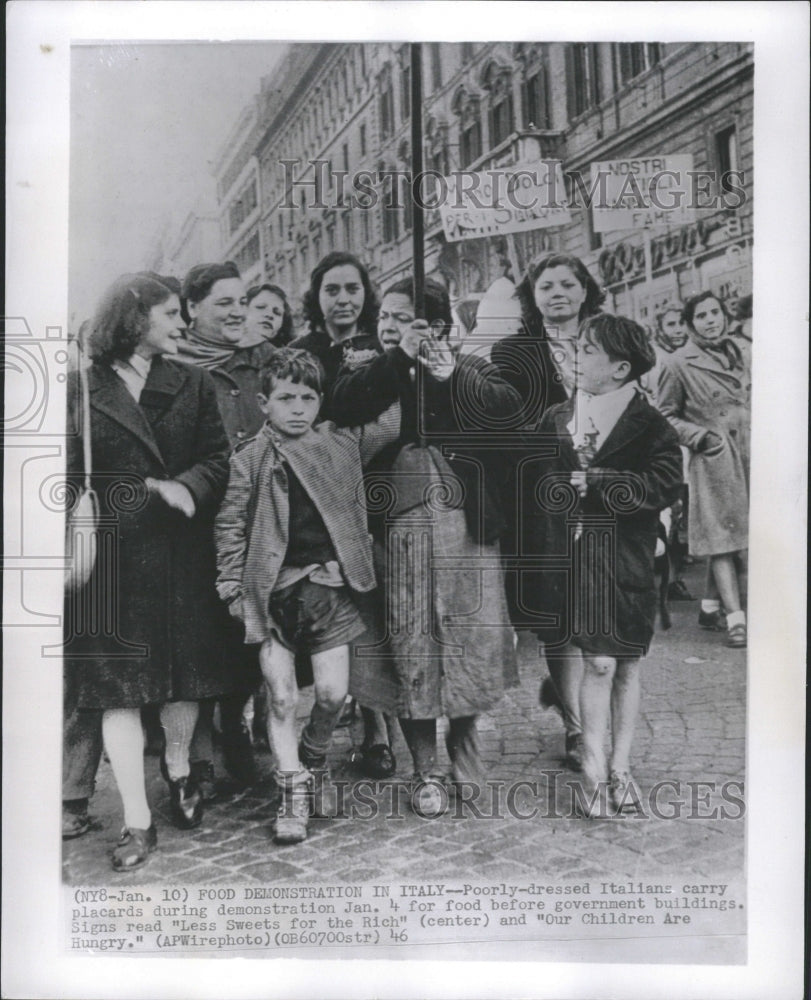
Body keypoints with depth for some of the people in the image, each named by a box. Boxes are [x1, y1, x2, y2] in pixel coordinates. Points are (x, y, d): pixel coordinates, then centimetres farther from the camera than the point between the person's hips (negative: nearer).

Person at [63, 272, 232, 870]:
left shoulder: (193, 385, 11)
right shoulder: (83, 385, 3)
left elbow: (218, 459, 4)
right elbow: (67, 471, 1)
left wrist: (186, 485, -16)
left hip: (181, 552, 3)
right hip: (110, 553, -2)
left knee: (185, 670, 11)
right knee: (118, 684, 0)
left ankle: (179, 769, 39)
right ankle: (138, 823, 11)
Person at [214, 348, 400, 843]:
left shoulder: (342, 444, 5)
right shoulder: (249, 460, 0)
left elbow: (393, 422, 11)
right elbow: (230, 524, 2)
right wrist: (232, 585, -1)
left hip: (330, 584, 1)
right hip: (274, 588, -1)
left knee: (333, 693, 2)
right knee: (281, 697, 1)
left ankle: (313, 758, 33)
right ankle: (293, 792, 17)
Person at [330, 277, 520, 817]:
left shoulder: (471, 368, 12)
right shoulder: (372, 374, 12)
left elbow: (508, 406, -5)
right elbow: (344, 406, -9)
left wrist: (452, 376, -15)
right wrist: (400, 357, -13)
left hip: (468, 521, 0)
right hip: (400, 524, 0)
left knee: (478, 632, 3)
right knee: (410, 641, 2)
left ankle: (464, 733, 31)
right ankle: (425, 767, 17)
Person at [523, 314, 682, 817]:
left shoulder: (650, 427, -3)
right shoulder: (556, 421, 6)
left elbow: (663, 486, -17)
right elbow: (535, 491, 4)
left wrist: (595, 482, -16)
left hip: (625, 562, -1)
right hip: (571, 561, 1)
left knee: (625, 665, 9)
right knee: (597, 663, -3)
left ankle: (619, 766, 25)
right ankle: (597, 770, 7)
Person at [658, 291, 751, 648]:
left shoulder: (741, 350, 10)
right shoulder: (678, 364, -5)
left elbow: (757, 397, 22)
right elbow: (666, 416, 1)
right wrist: (700, 436, -11)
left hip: (748, 454, 6)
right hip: (712, 459, -6)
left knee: (730, 537, 11)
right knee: (722, 538, -7)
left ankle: (710, 606, 26)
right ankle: (735, 619, -6)